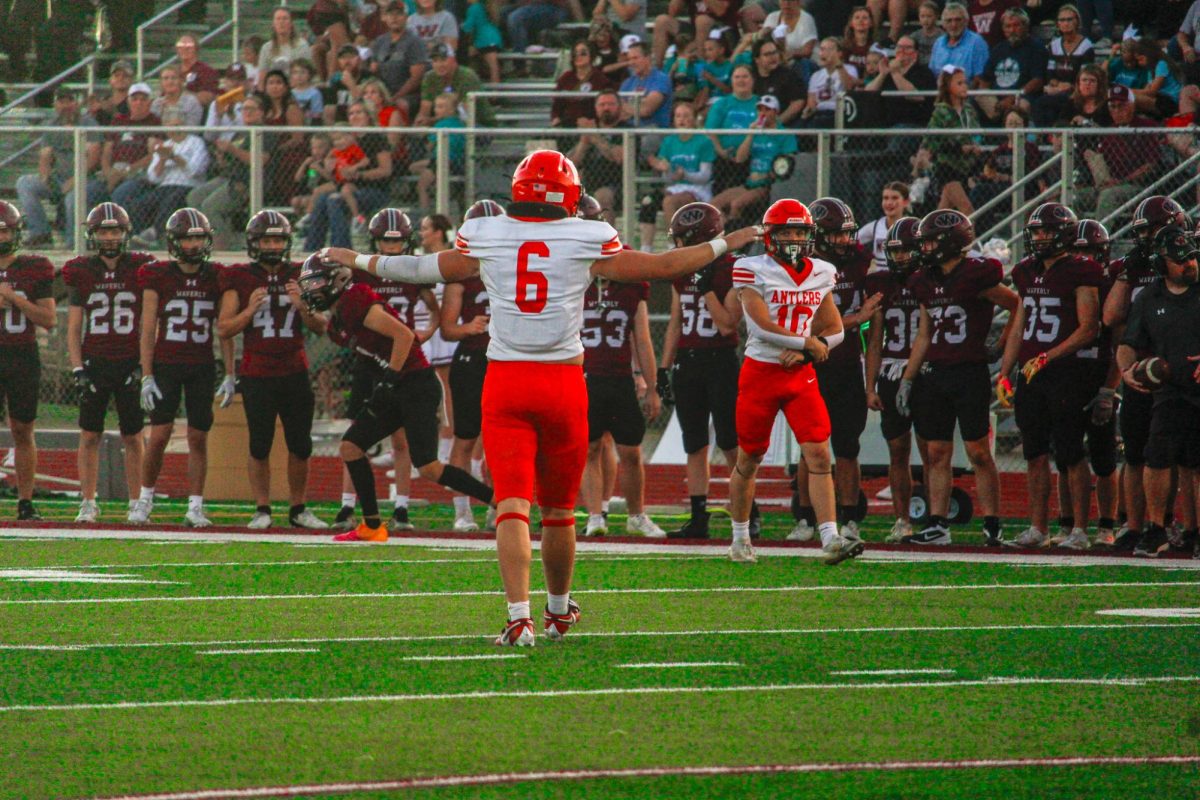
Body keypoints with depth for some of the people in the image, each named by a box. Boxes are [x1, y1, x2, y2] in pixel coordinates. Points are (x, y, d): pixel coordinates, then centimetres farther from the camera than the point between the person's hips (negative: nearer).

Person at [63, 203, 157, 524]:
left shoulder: (140, 269, 1)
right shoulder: (81, 272, 4)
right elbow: (74, 328, 6)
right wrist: (78, 369, -3)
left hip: (130, 363, -1)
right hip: (95, 361, 1)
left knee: (133, 437, 3)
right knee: (90, 435, 1)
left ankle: (136, 504, 10)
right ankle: (88, 503, 7)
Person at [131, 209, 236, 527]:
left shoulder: (215, 277, 3)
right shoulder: (158, 277, -3)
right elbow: (148, 330, -1)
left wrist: (229, 375, 3)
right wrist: (147, 376, -6)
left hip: (202, 367, 2)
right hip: (165, 365, -2)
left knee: (198, 438, 1)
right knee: (159, 435, -7)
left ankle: (195, 507, 7)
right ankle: (145, 499, 10)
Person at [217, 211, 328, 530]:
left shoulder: (299, 276, 7)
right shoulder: (239, 279, 1)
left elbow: (320, 327, 7)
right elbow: (224, 328, 0)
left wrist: (303, 306, -12)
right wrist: (250, 310, -15)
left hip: (295, 372, 2)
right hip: (257, 376, -2)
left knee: (301, 446, 4)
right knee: (260, 446, -2)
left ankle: (298, 509, 16)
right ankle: (262, 509, 9)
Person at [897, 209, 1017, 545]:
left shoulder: (977, 276, -10)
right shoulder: (927, 282, 12)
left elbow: (1019, 307, 0)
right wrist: (907, 380, 16)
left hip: (971, 374, -7)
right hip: (936, 375, 7)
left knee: (978, 452, -4)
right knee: (937, 453, 7)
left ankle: (992, 526, 1)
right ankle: (937, 525, 11)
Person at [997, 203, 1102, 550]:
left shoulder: (1079, 274, -8)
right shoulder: (1028, 274, 15)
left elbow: (1088, 329, -11)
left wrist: (1048, 357, -16)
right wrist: (1004, 374, 15)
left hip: (1068, 374, -7)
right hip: (1031, 375, 7)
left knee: (1070, 454, -4)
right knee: (1035, 453, 9)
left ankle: (1080, 530, 1)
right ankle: (1038, 528, 16)